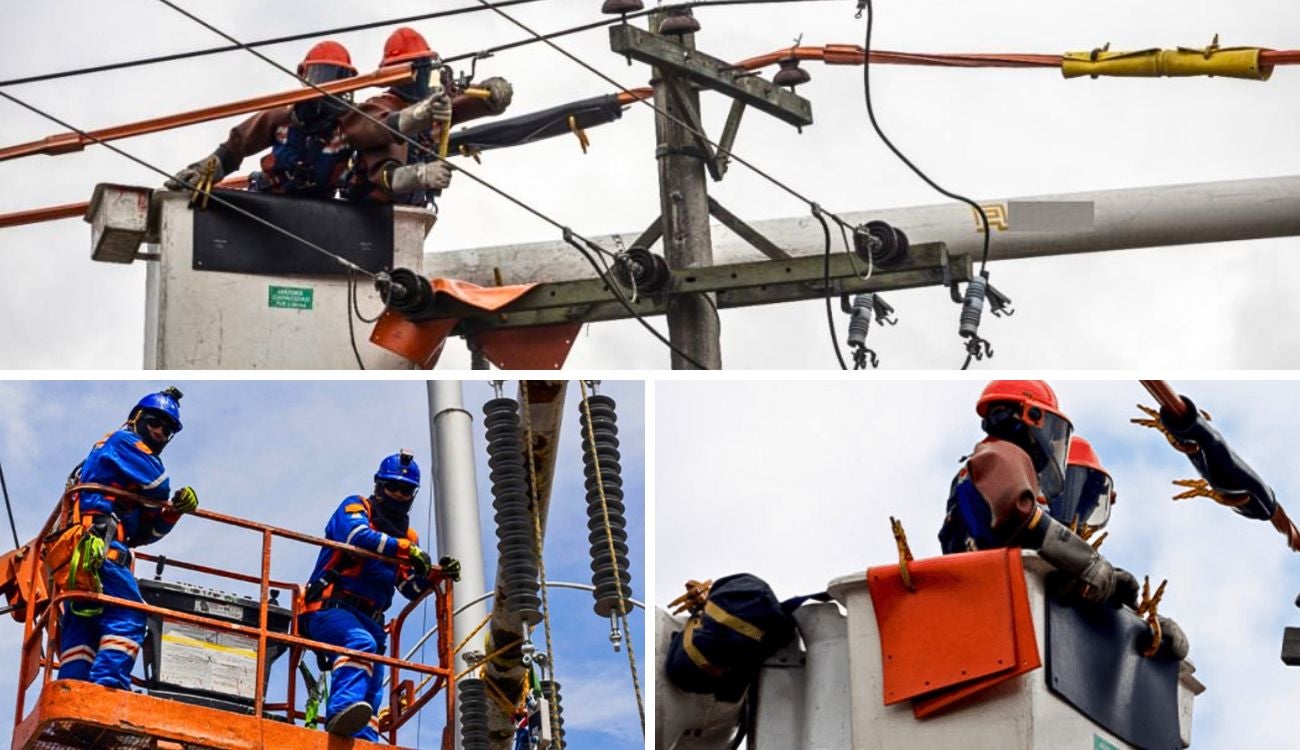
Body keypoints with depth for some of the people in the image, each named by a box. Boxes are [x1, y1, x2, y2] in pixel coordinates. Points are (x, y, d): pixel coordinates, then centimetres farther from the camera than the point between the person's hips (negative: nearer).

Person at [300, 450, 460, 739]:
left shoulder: (408, 537, 26)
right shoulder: (356, 508, 8)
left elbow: (412, 587, 17)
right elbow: (359, 536, -16)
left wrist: (437, 574, -2)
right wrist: (406, 549, -20)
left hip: (368, 621, 8)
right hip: (331, 607, -8)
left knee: (371, 694, -1)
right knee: (360, 644, -37)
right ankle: (342, 710, -56)